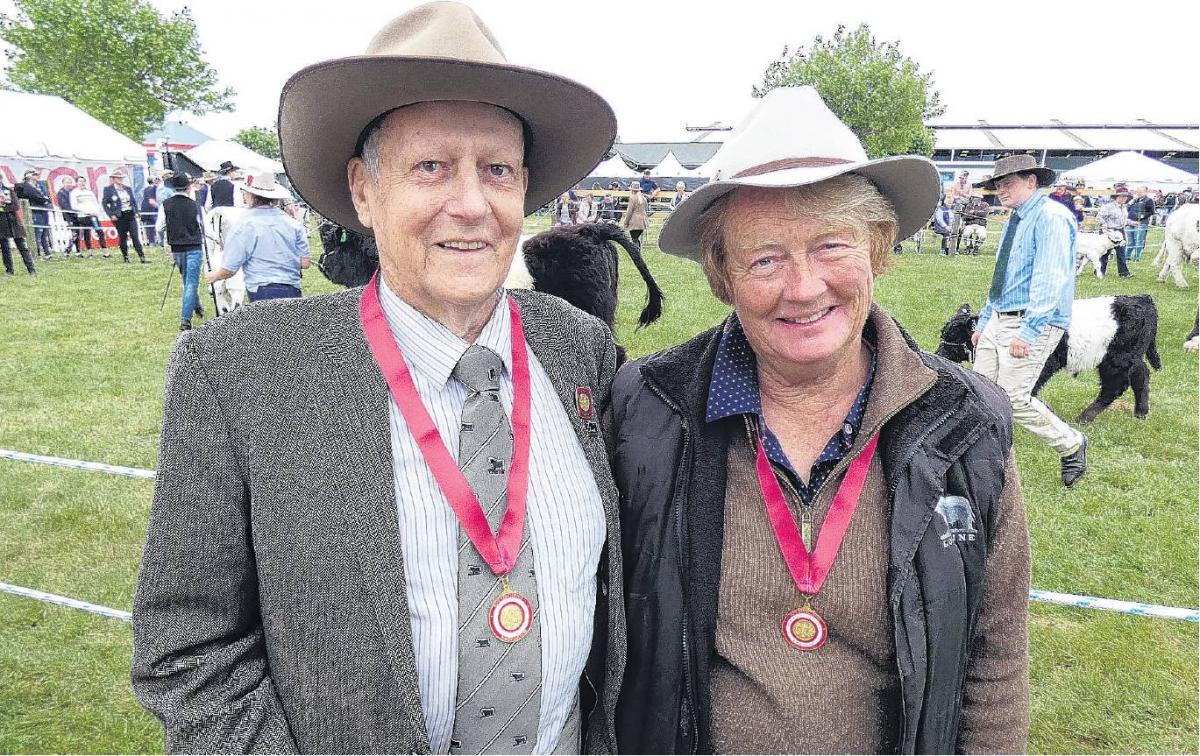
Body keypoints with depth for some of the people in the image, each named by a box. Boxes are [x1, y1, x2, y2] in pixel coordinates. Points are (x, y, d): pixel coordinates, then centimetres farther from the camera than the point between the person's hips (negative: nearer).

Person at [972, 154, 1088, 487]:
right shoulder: (1014, 221, 17)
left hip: (1034, 324, -9)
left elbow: (1050, 280, -22)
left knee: (1013, 400, -9)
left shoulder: (1051, 217, -13)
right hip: (998, 321, 9)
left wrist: (1028, 332, -26)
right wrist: (983, 322, 21)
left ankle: (1071, 445, 15)